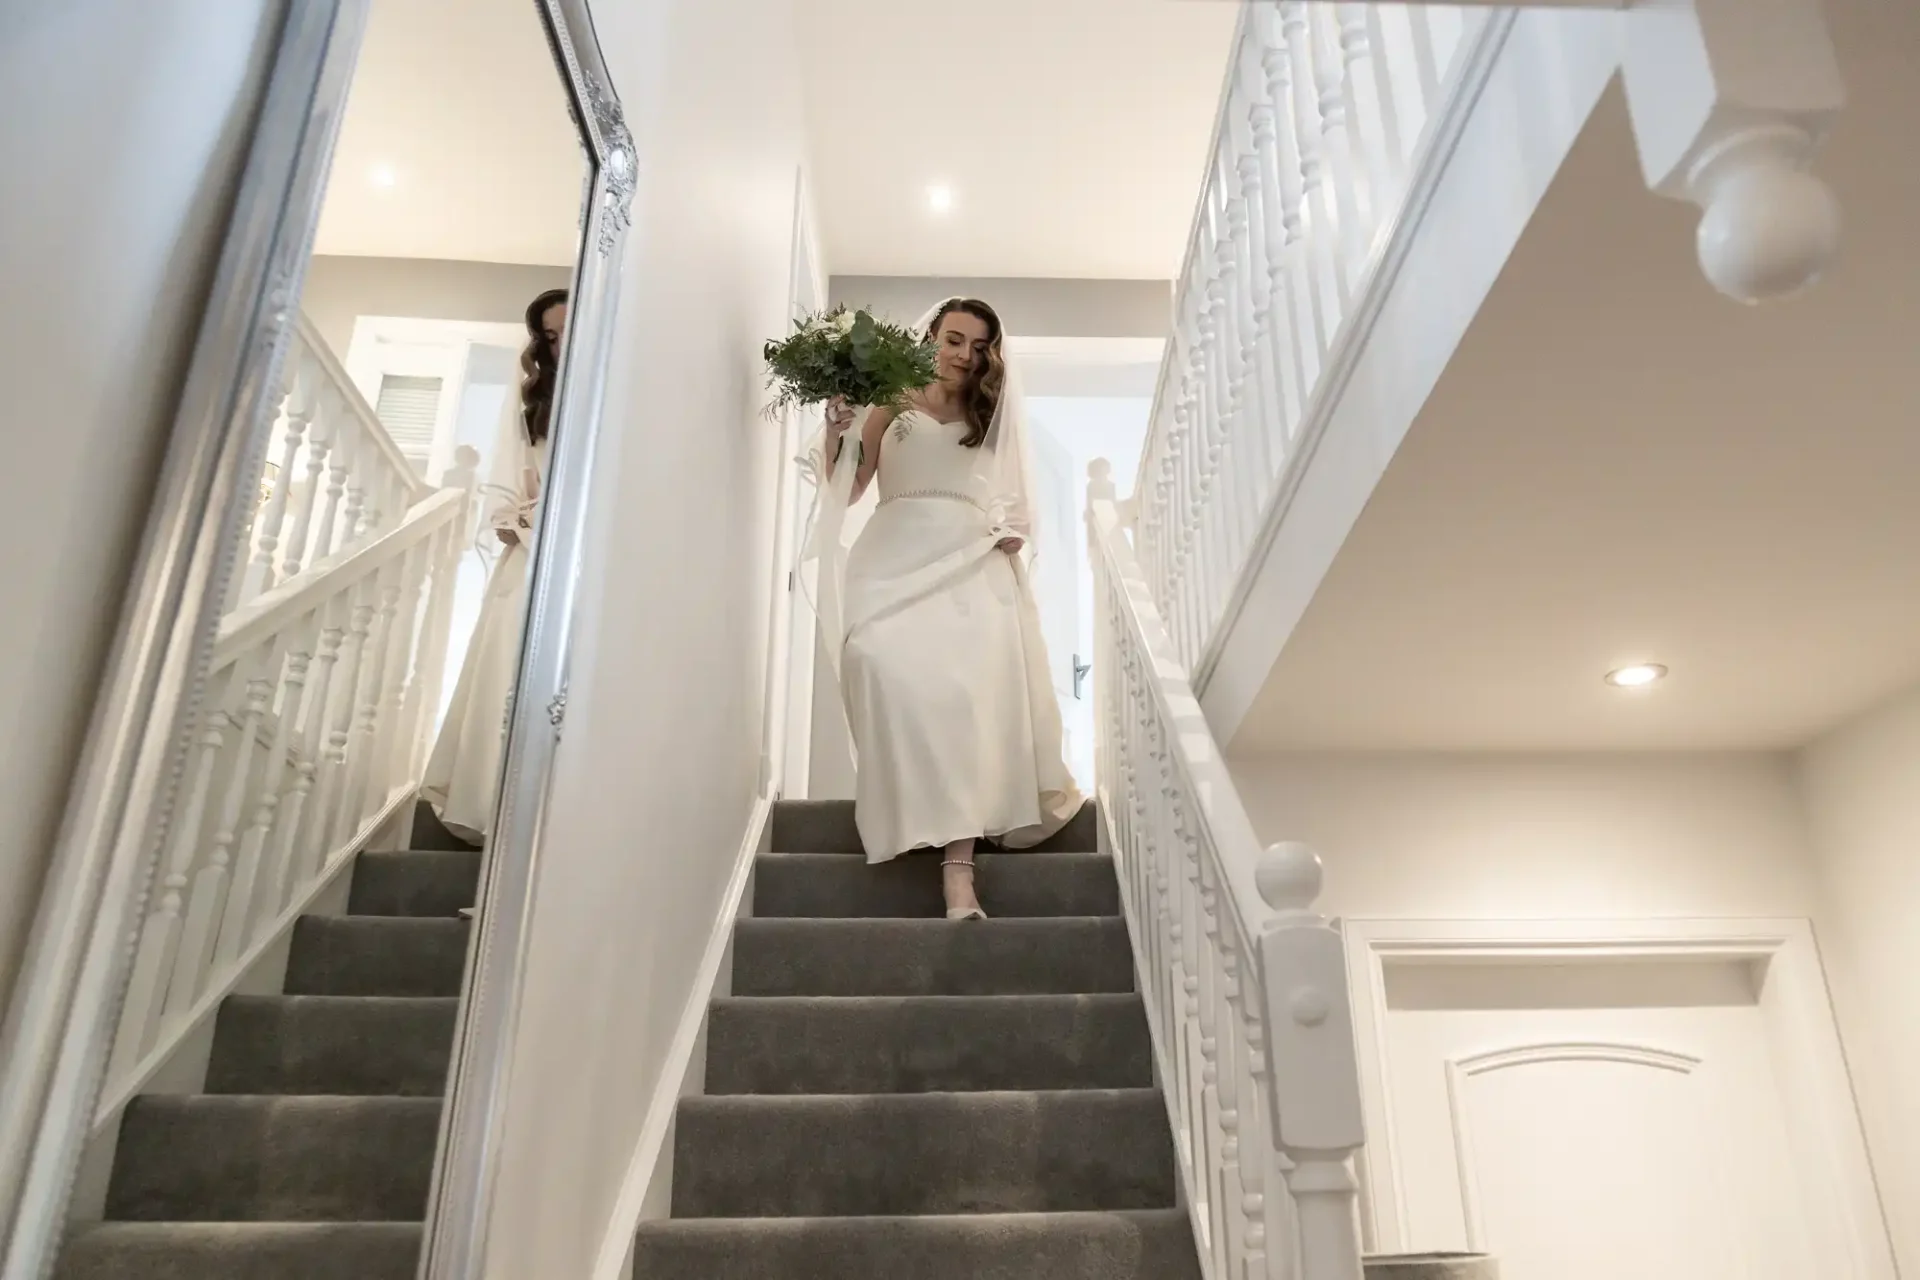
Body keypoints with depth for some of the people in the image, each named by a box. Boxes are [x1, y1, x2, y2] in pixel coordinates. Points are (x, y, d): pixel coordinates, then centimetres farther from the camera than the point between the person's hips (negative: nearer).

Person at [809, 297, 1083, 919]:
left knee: (967, 690, -24)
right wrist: (835, 431, -5)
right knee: (895, 675, -28)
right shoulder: (894, 407, 16)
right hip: (897, 563, 0)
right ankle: (956, 858, -24)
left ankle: (957, 861, -31)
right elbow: (845, 490, 11)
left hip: (970, 566, 1)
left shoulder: (993, 419, 23)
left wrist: (1012, 532, 4)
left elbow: (1007, 500, 25)